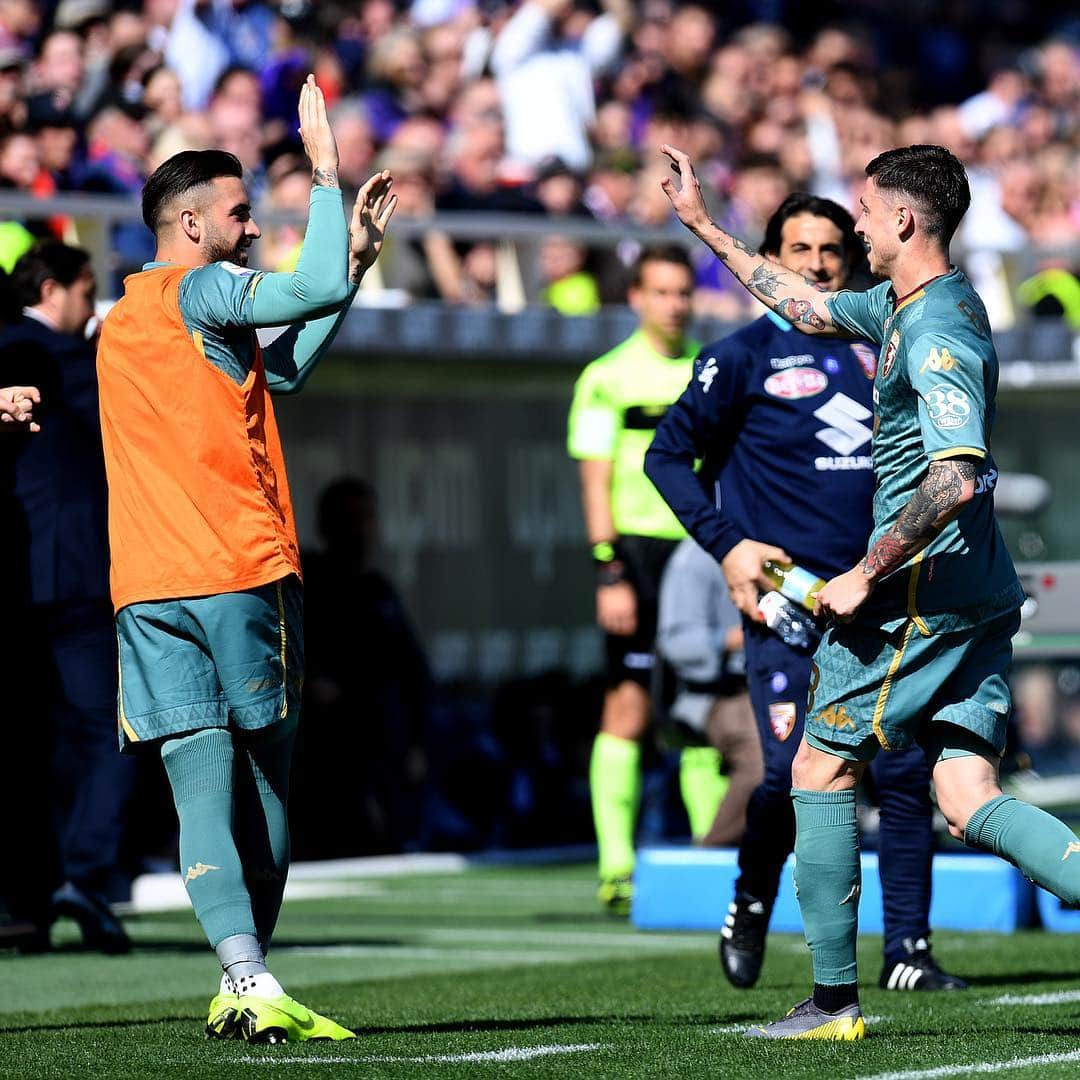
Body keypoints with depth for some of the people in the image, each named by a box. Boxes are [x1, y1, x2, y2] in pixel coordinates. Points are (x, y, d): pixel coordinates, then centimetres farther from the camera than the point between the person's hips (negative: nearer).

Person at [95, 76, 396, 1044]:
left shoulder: (122, 319, 20)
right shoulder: (203, 293, -4)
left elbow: (283, 369, 24)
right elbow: (321, 286, -17)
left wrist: (356, 255, 20)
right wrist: (325, 165, -5)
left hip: (148, 591, 6)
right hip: (242, 574, -6)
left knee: (203, 787, -3)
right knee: (263, 786, 4)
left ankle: (248, 984, -15)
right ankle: (251, 986, 5)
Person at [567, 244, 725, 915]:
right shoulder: (608, 378, 0)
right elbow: (597, 481, -4)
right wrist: (610, 575, -12)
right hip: (637, 548, -4)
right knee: (629, 706, -7)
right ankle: (618, 868, -6)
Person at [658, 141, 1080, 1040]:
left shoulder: (938, 332, -16)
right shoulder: (905, 308, 15)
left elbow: (955, 478, -27)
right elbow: (808, 307, 33)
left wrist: (866, 576, -20)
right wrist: (703, 224, 38)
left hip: (921, 593, -9)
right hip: (977, 595, 9)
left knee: (821, 768, 4)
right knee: (970, 802, 1)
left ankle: (835, 1000, 9)